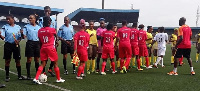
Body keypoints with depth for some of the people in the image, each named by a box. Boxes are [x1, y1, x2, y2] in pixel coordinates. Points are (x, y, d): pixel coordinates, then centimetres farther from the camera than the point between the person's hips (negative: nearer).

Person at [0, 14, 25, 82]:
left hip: (16, 45, 1)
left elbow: (20, 37, 10)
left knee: (18, 60, 5)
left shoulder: (18, 27, 6)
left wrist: (18, 41, -11)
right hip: (8, 45, -1)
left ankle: (19, 75, 13)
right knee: (7, 60, 3)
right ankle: (7, 76, 13)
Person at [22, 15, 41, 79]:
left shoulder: (38, 27, 10)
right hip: (30, 43, -3)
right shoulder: (26, 26, 2)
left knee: (37, 59, 8)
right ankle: (28, 75, 6)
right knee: (29, 59, -1)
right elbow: (24, 35, -4)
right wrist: (22, 33, -25)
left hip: (37, 43, 3)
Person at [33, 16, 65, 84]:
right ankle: (58, 79, 19)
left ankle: (36, 78, -4)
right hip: (51, 48, -4)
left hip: (43, 48, 5)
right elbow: (56, 37, 10)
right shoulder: (52, 30, -9)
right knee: (55, 63, 9)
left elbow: (40, 41, 10)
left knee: (43, 64, 9)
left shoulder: (40, 31, 4)